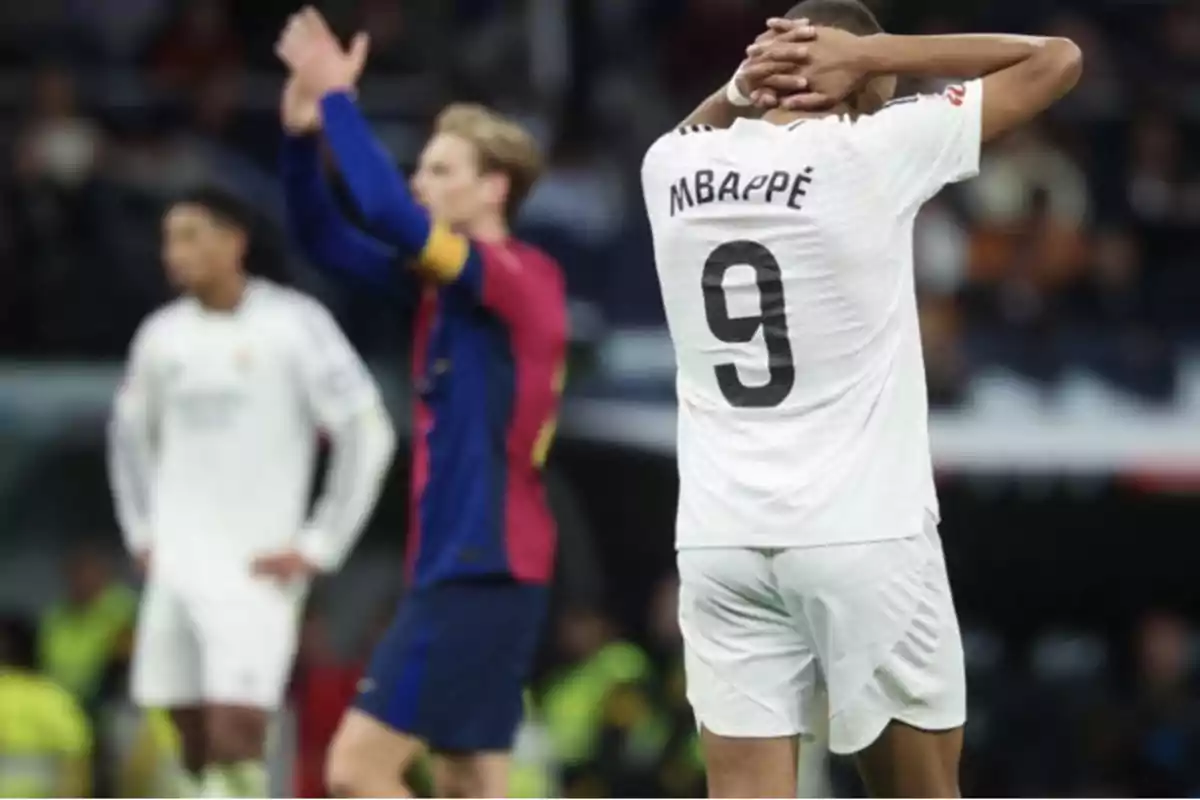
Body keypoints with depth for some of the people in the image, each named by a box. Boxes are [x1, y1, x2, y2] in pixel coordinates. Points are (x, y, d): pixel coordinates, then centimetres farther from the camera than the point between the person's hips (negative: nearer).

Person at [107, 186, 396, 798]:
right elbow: (131, 433, 27)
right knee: (195, 738, 6)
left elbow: (368, 434, -8)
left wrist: (318, 547, -10)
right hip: (175, 566, 6)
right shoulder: (161, 335, 9)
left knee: (234, 730, -16)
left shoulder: (293, 324, -8)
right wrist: (141, 531, 17)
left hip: (257, 569, -6)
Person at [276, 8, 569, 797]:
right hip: (475, 570, 10)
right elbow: (329, 241, 16)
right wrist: (303, 135, 1)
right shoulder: (458, 279, 13)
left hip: (477, 572, -10)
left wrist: (338, 98, -18)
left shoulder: (516, 278, -13)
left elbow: (389, 213, -28)